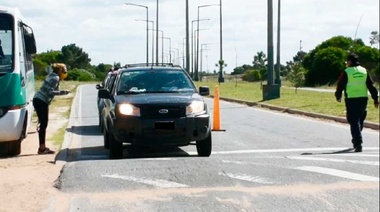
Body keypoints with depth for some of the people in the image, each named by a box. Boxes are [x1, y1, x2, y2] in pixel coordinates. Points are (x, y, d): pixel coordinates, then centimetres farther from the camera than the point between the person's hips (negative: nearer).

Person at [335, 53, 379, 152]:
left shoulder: (346, 72, -5)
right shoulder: (364, 71, 7)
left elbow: (340, 86, 1)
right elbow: (371, 86, 6)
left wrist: (338, 97, 19)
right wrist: (375, 99, 9)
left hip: (351, 100, -4)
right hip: (363, 99, 4)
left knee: (354, 122, -3)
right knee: (360, 121, 19)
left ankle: (358, 144, -13)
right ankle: (356, 140, 31)